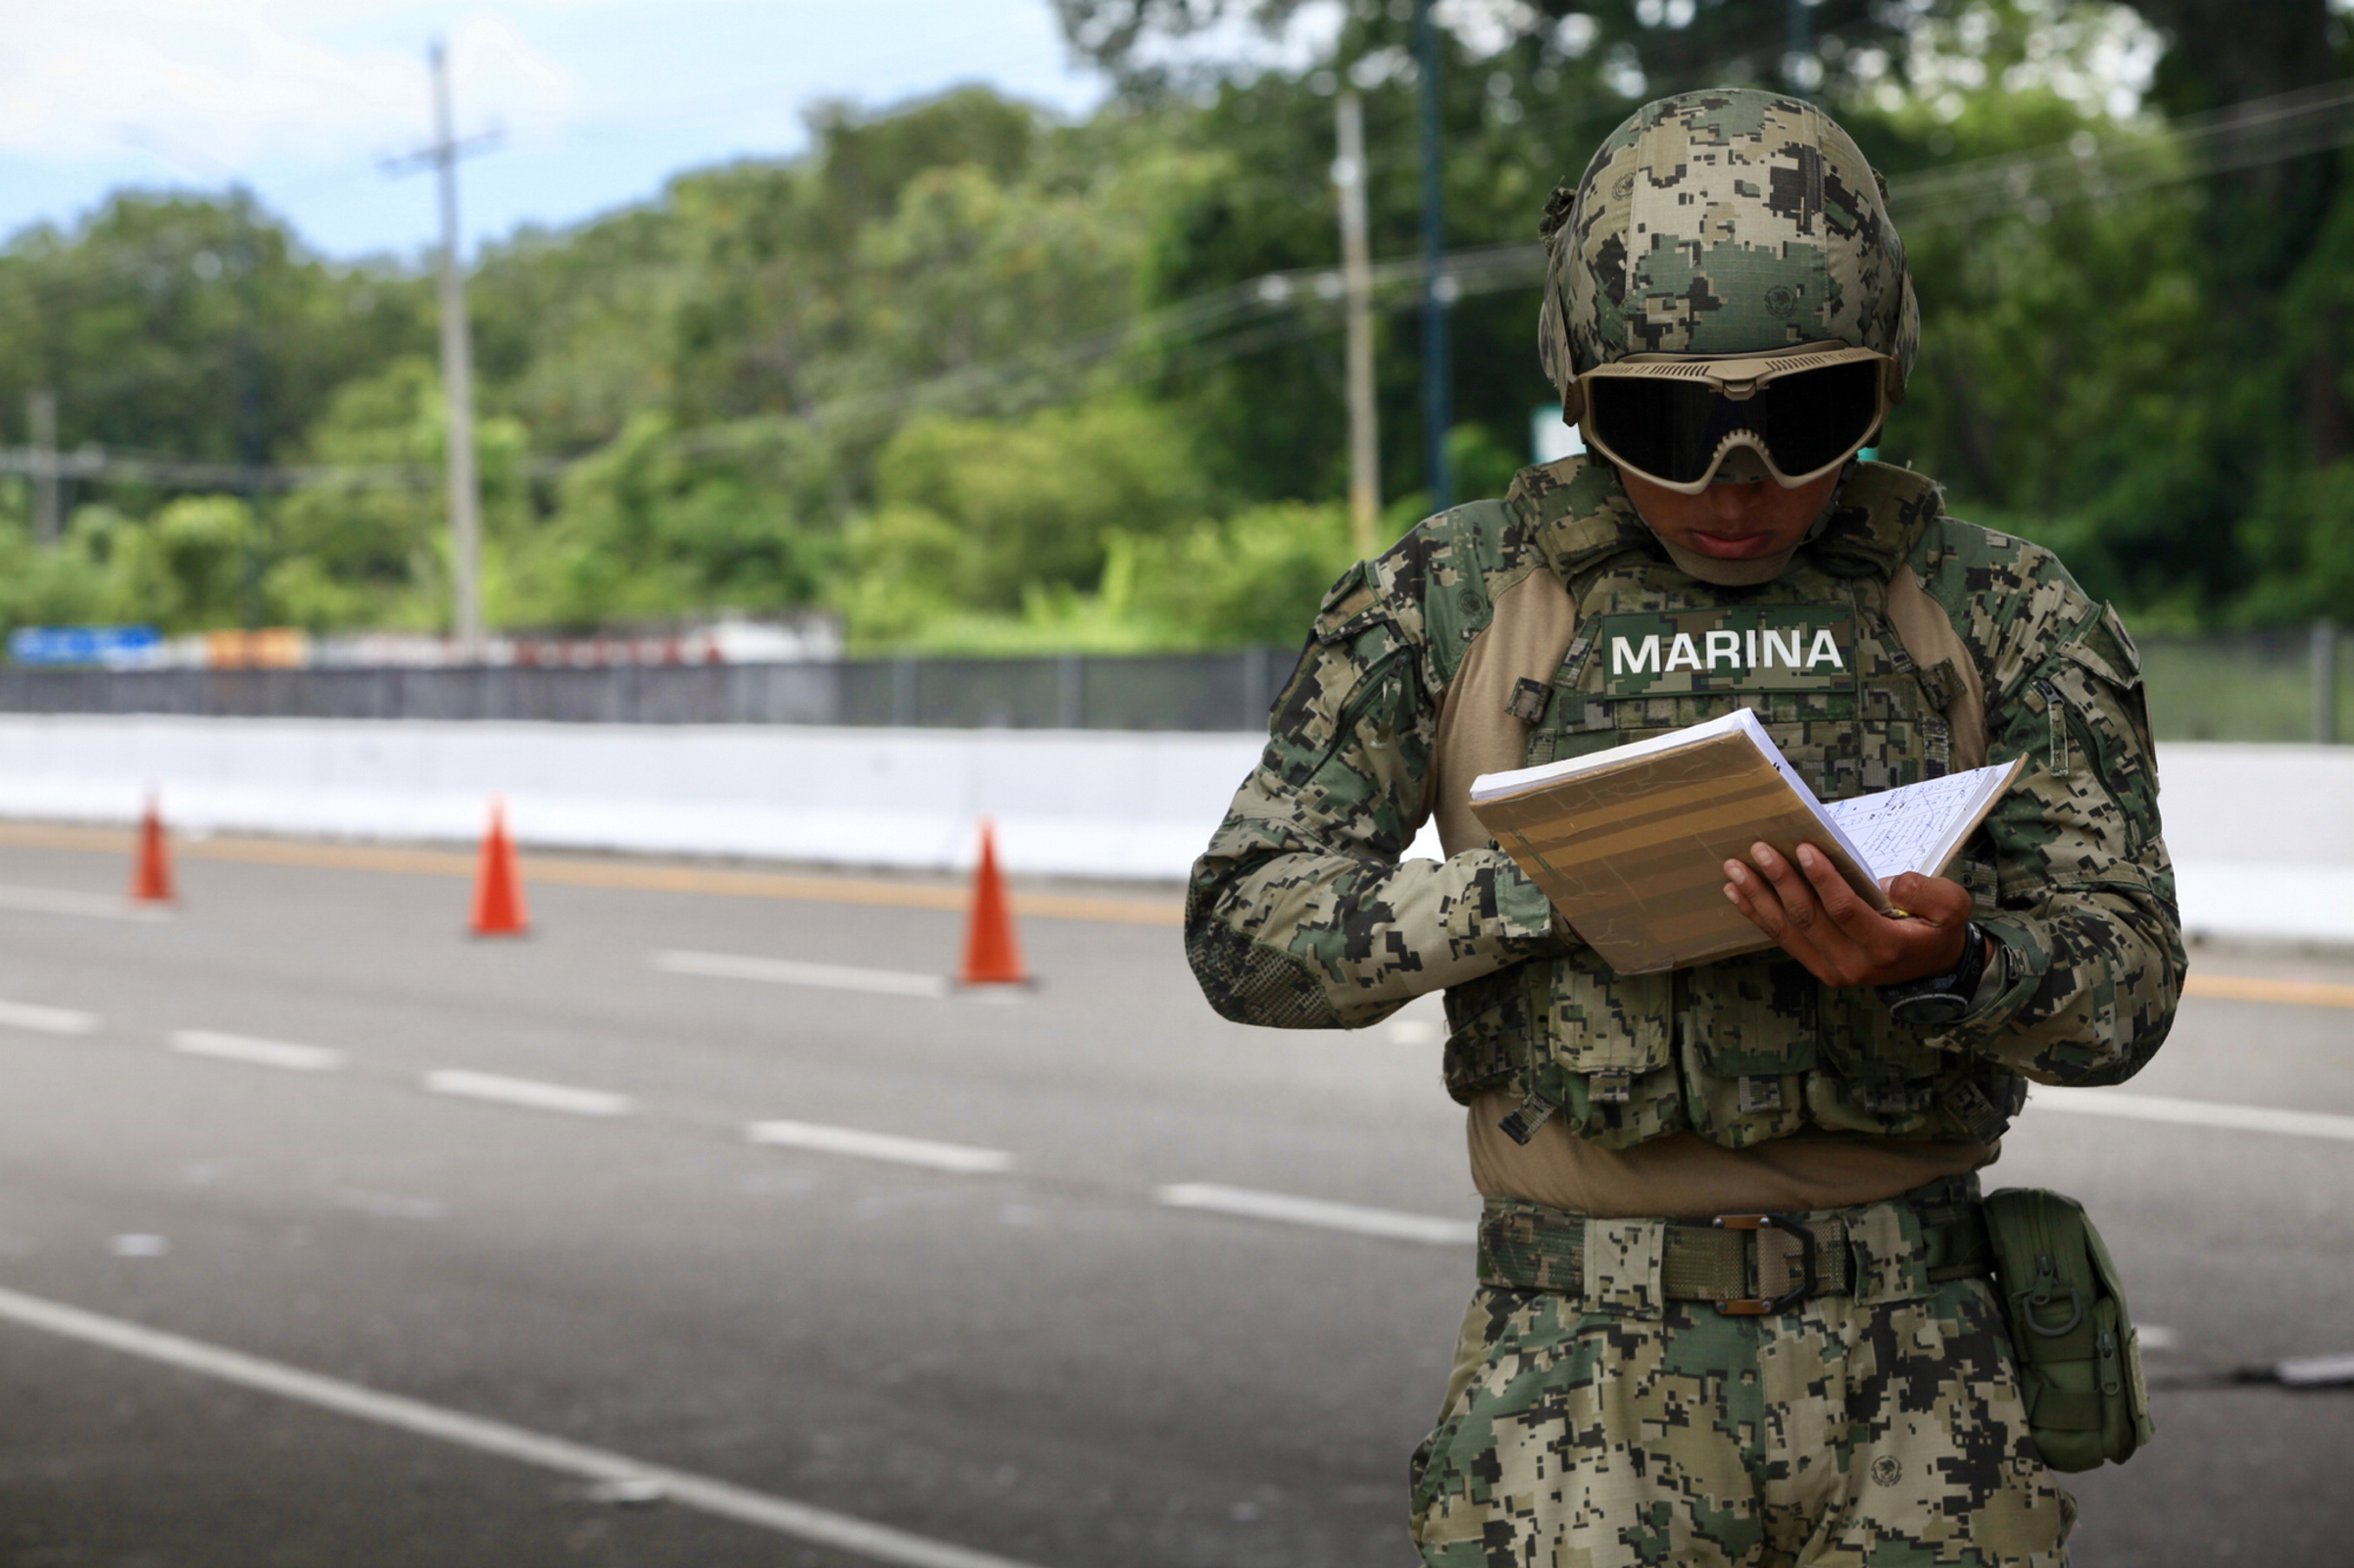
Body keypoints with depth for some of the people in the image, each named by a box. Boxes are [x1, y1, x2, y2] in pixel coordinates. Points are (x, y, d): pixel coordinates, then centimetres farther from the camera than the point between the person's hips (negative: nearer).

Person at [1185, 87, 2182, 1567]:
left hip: (1916, 1389, 1)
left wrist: (1950, 963, -23)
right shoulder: (1452, 604, 4)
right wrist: (1560, 887, -14)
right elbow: (1249, 927, 1)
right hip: (1587, 1390, 0)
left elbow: (2126, 985, 0)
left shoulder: (1999, 617, 5)